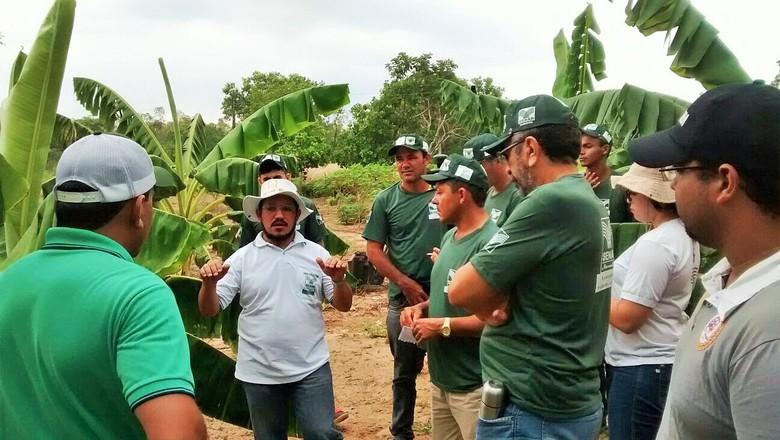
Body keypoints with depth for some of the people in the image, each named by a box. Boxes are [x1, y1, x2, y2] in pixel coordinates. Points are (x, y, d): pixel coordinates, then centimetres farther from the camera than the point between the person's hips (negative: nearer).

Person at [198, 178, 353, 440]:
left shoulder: (316, 253, -1)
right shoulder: (242, 258, -3)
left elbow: (343, 305, 0)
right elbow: (209, 310, -6)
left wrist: (339, 280, -21)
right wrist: (209, 283, -26)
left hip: (311, 369, 0)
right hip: (259, 373, 1)